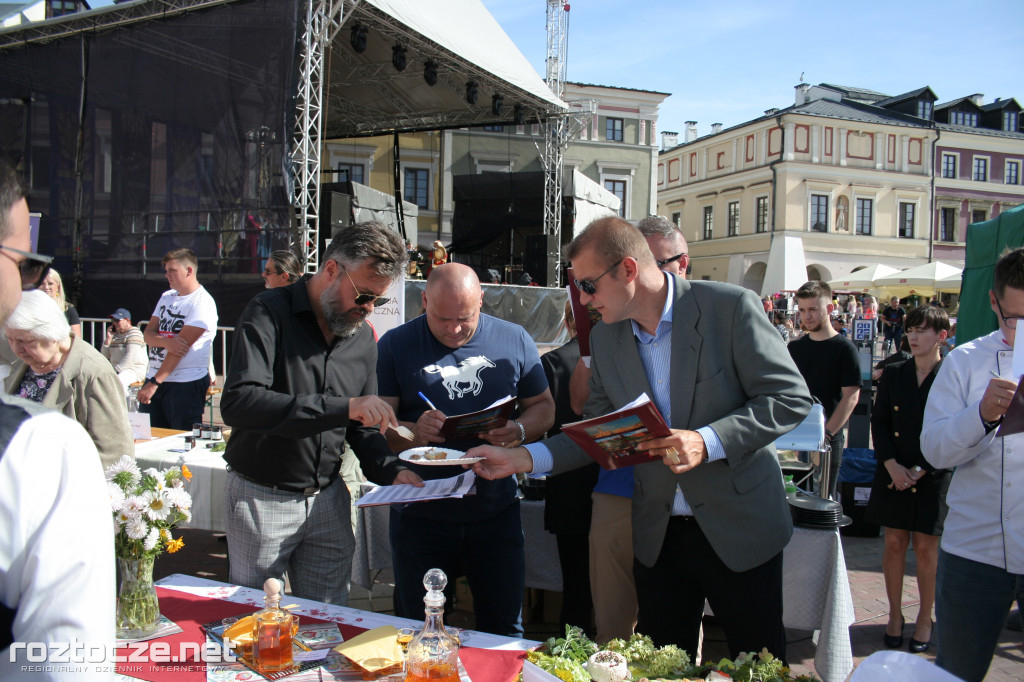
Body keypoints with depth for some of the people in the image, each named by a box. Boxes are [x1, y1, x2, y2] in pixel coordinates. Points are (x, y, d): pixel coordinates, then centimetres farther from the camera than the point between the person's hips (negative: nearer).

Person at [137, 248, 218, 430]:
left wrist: (154, 383, -20)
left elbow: (181, 346, -17)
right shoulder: (167, 297, 15)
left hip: (186, 384, -7)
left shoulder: (202, 303, -11)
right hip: (154, 379, 7)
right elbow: (148, 333, 8)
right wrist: (166, 342, -17)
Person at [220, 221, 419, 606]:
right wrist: (341, 408, -32)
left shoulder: (363, 337, 5)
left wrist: (390, 471, -7)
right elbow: (237, 403, -29)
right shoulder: (270, 313, -14)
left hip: (329, 499, 5)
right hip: (261, 499, -4)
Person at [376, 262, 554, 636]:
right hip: (420, 517, 0)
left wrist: (519, 430, -12)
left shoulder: (514, 340, 2)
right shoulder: (396, 345, -2)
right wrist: (414, 431, -23)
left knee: (504, 631, 13)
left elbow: (544, 406, 9)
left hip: (495, 512, 1)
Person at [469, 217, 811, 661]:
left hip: (738, 526, -4)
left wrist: (708, 442, -26)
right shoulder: (605, 339, 2)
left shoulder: (731, 307, -15)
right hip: (657, 535, 4)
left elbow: (790, 398, -14)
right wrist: (523, 458, -2)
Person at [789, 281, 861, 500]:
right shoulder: (794, 348, 9)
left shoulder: (844, 348, -6)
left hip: (828, 439, -4)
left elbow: (851, 397, -11)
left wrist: (826, 433, -18)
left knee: (823, 497, 4)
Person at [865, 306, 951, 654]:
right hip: (893, 473, 2)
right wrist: (892, 465, -9)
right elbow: (879, 421, 4)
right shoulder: (893, 373, 5)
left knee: (926, 548, 5)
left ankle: (925, 618, 22)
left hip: (934, 478, -2)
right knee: (894, 542, 7)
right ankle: (895, 614, 21)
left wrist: (921, 470, -12)